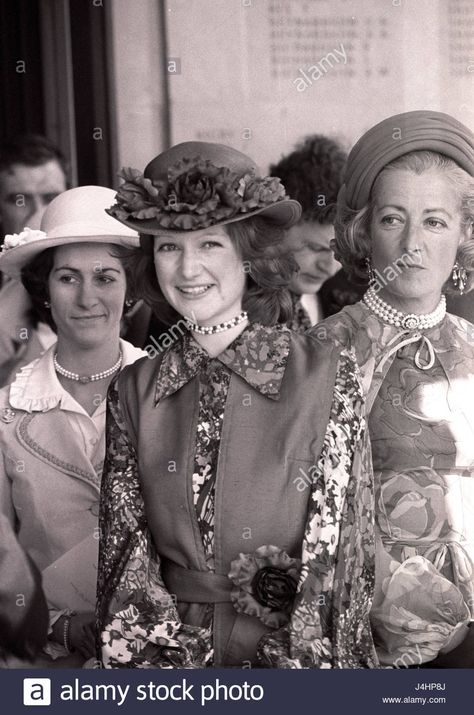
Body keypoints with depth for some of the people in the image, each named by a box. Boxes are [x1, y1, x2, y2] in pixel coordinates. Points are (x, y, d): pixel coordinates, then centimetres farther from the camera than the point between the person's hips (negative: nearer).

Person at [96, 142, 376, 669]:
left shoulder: (327, 378, -5)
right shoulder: (133, 392, 3)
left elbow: (341, 545, -3)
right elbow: (124, 550, 3)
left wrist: (298, 661, -9)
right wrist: (171, 653, -9)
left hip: (298, 653, -2)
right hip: (168, 661, 2)